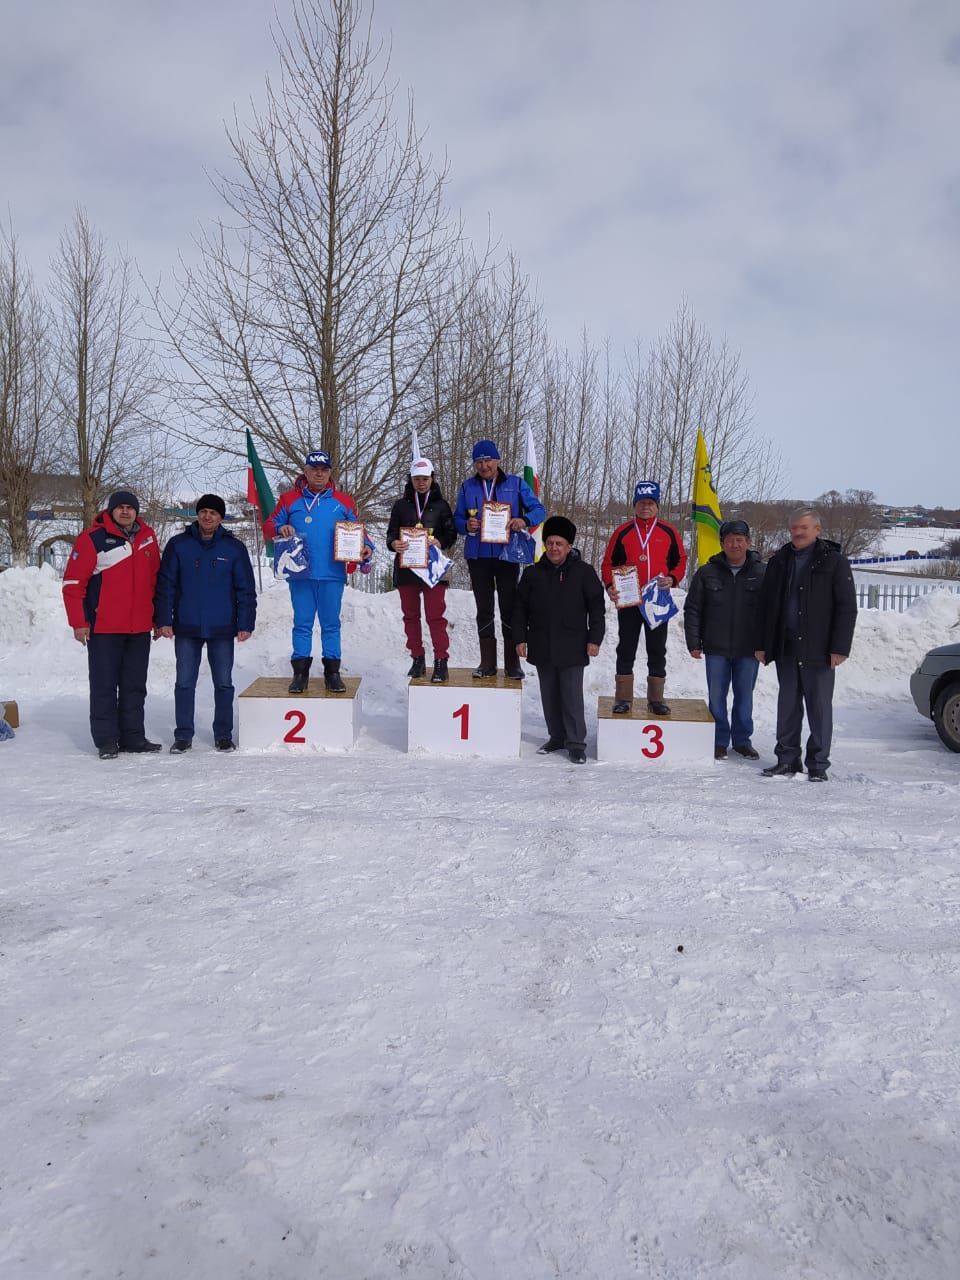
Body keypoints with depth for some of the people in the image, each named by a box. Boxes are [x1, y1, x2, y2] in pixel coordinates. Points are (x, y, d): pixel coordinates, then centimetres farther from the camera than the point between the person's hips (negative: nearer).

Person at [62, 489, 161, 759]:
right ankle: (106, 740, 9)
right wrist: (78, 622, -9)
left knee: (135, 685, 10)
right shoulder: (93, 539, -7)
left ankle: (133, 736, 19)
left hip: (140, 627, 5)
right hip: (103, 628, -4)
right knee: (105, 685, 2)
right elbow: (72, 583, -7)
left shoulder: (147, 537, 8)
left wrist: (156, 617, 15)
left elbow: (154, 579, 16)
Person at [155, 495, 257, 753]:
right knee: (184, 683, 5)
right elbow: (165, 585, 4)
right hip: (186, 628, 1)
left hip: (222, 629, 0)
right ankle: (183, 735, 15)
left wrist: (245, 624, -3)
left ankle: (224, 734, 18)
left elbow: (246, 589, 2)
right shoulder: (178, 545, 3)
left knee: (224, 683, 7)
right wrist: (164, 620, -3)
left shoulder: (234, 548, 2)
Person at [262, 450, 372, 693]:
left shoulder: (344, 502, 9)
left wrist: (366, 548, -7)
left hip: (333, 574, 0)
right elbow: (269, 526, 9)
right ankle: (300, 671, 11)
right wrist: (280, 529, -14)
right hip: (300, 574, 0)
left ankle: (332, 671, 12)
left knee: (331, 624, 6)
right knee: (302, 623, 4)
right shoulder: (289, 499, 7)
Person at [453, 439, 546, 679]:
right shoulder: (467, 486, 9)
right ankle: (487, 662, 16)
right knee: (484, 609, 8)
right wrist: (467, 525, -14)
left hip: (507, 553, -2)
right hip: (478, 555, 2)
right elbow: (457, 519, 10)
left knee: (509, 607, -1)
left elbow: (539, 510, 0)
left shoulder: (516, 484, 3)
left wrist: (524, 520, -22)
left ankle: (512, 662, 7)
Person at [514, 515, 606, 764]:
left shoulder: (583, 571, -1)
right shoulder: (532, 573, 6)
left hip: (572, 647, -3)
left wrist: (595, 638, -5)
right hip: (542, 647, 4)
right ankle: (557, 737, 24)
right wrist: (520, 638, 5)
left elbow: (597, 607, 1)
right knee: (549, 694, 11)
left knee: (572, 695, -5)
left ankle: (576, 742, 3)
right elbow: (520, 608, 11)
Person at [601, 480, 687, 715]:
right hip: (628, 601, -1)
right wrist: (610, 586, -12)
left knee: (657, 651, 8)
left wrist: (672, 579, -9)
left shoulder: (668, 532, 4)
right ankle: (623, 698, 11)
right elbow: (608, 563, 5)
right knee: (626, 650, 4)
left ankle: (656, 698, 17)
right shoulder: (622, 532, 3)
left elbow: (680, 561, 10)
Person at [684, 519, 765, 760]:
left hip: (748, 649, 0)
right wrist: (693, 642, -2)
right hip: (716, 648, 0)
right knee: (716, 695, 7)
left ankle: (742, 740, 24)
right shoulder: (707, 573, 1)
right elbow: (692, 609, 3)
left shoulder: (762, 573, 0)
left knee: (744, 696, 10)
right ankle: (719, 741, 19)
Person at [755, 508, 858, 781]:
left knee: (819, 707, 2)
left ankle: (818, 763, 11)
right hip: (786, 648, 4)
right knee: (788, 706, 10)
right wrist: (763, 645, 8)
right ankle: (787, 759, 18)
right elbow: (766, 606, 13)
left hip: (818, 650, -4)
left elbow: (847, 608, -6)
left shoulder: (834, 562, -2)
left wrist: (840, 648, -12)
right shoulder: (778, 562, 11)